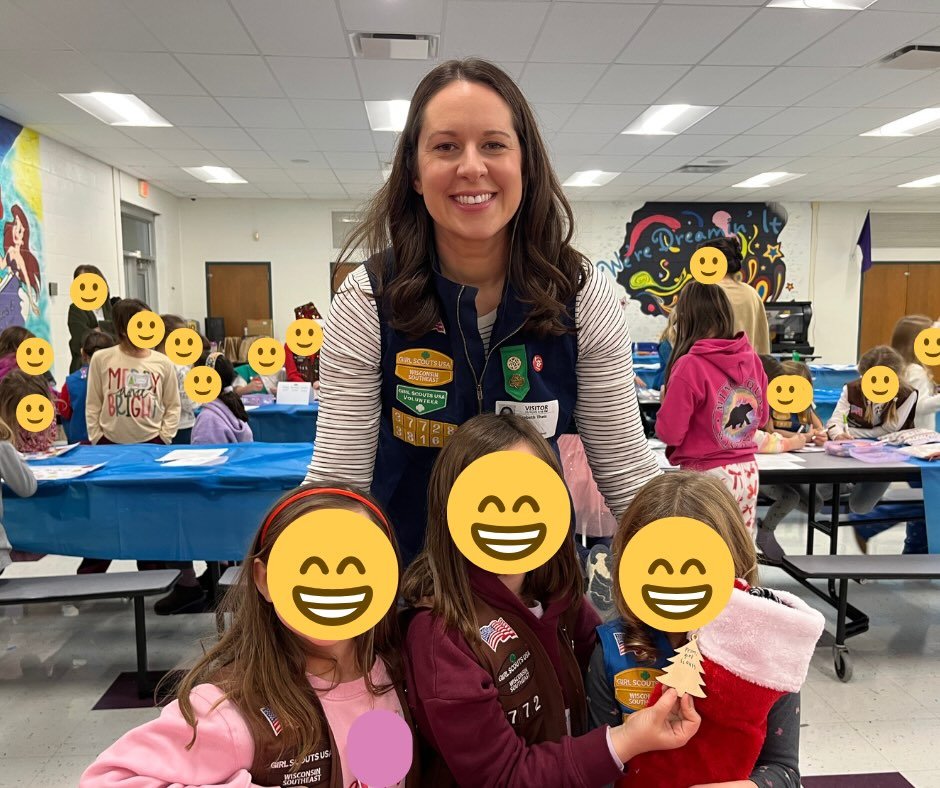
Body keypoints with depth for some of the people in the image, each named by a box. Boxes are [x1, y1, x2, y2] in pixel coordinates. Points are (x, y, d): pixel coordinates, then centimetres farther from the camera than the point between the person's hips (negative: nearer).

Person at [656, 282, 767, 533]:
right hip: (748, 473, 6)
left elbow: (670, 433, -13)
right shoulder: (751, 357, 1)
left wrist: (667, 403, 4)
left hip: (707, 476, -6)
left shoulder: (690, 365, -18)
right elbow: (762, 417, 14)